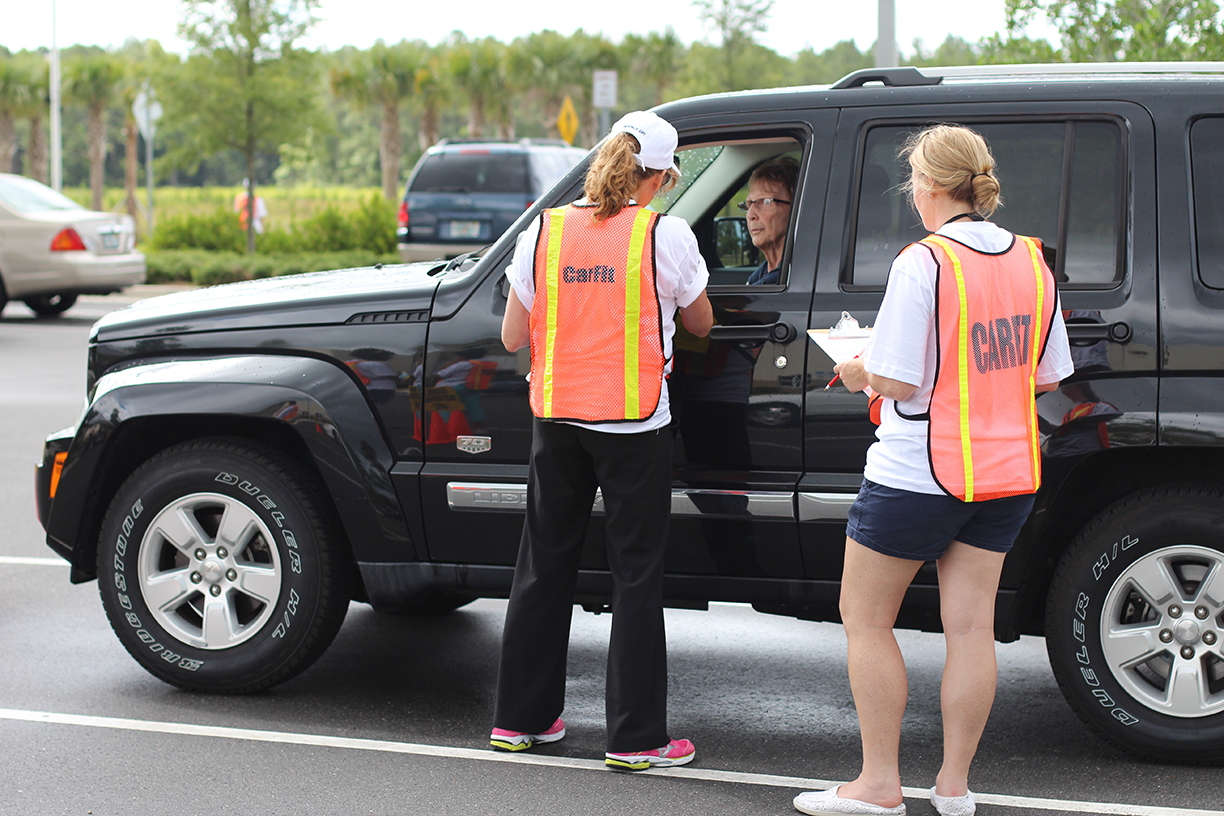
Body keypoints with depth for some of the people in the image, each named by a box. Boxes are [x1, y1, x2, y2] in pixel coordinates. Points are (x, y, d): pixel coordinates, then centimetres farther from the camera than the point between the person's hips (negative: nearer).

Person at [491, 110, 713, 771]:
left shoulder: (544, 231, 0)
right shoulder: (665, 234, -8)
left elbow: (513, 337, 4)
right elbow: (700, 324, 7)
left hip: (556, 419, 4)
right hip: (633, 423, -4)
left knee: (543, 567, 14)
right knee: (636, 577, 3)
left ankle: (520, 718, 23)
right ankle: (636, 738, 5)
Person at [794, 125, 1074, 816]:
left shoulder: (923, 263, -17)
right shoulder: (1031, 262, 4)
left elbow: (898, 381, -19)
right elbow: (1048, 377, 11)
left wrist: (860, 372, 1)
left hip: (920, 473, -7)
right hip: (1007, 473, 7)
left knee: (866, 620, 7)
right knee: (971, 625, 9)